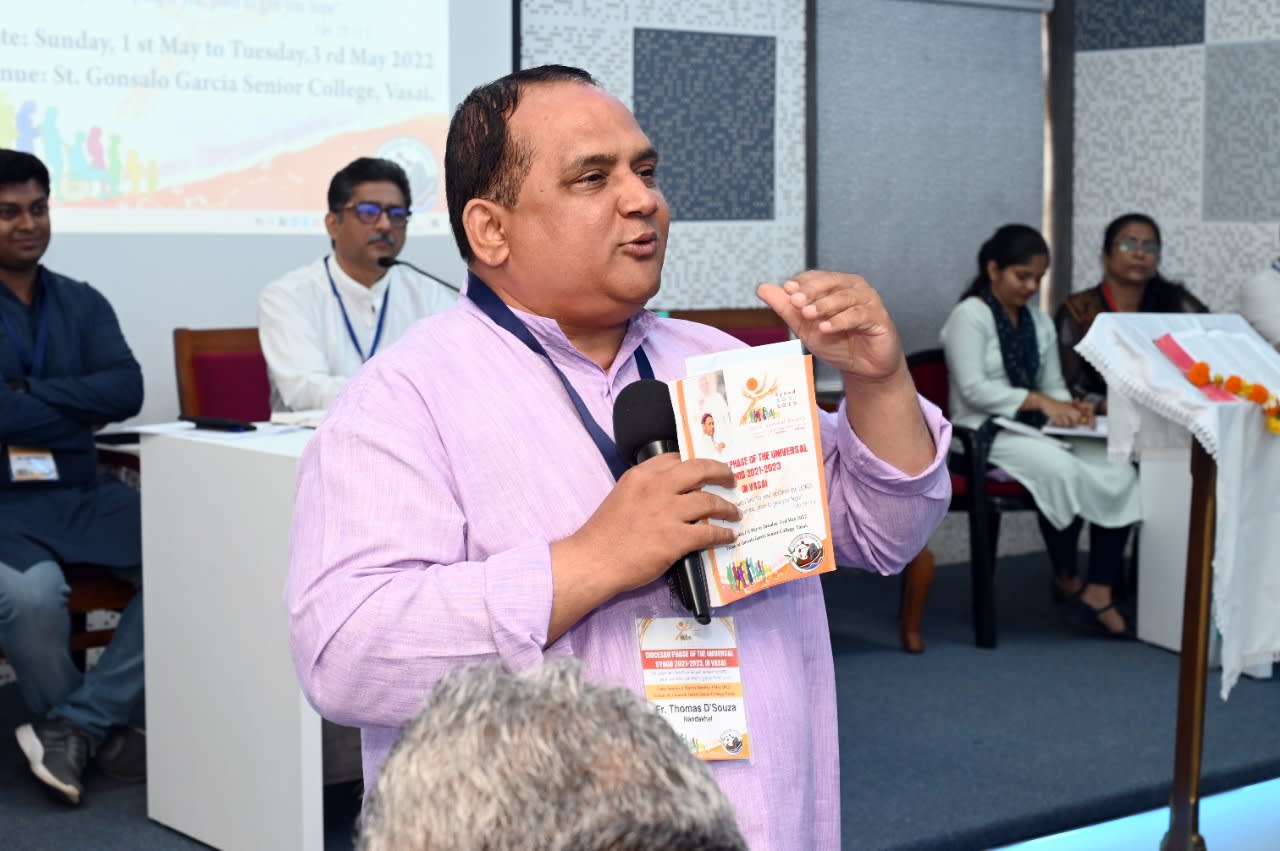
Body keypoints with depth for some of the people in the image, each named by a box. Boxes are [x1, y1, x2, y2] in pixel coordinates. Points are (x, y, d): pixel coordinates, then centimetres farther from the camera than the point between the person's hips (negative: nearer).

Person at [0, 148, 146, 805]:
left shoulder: (82, 304, 14)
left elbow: (127, 389, -3)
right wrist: (78, 411, -4)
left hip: (83, 495, 5)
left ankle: (75, 727, -13)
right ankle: (105, 734, -6)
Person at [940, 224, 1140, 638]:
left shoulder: (1039, 322, 20)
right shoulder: (969, 316, -3)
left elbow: (1053, 384, 17)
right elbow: (973, 389, -14)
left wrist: (1069, 406, -8)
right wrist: (1039, 402, -22)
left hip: (1038, 430, 7)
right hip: (985, 434, -7)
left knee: (1120, 471, -19)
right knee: (1062, 470, -35)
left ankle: (1100, 592, -23)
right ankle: (1066, 576, -13)